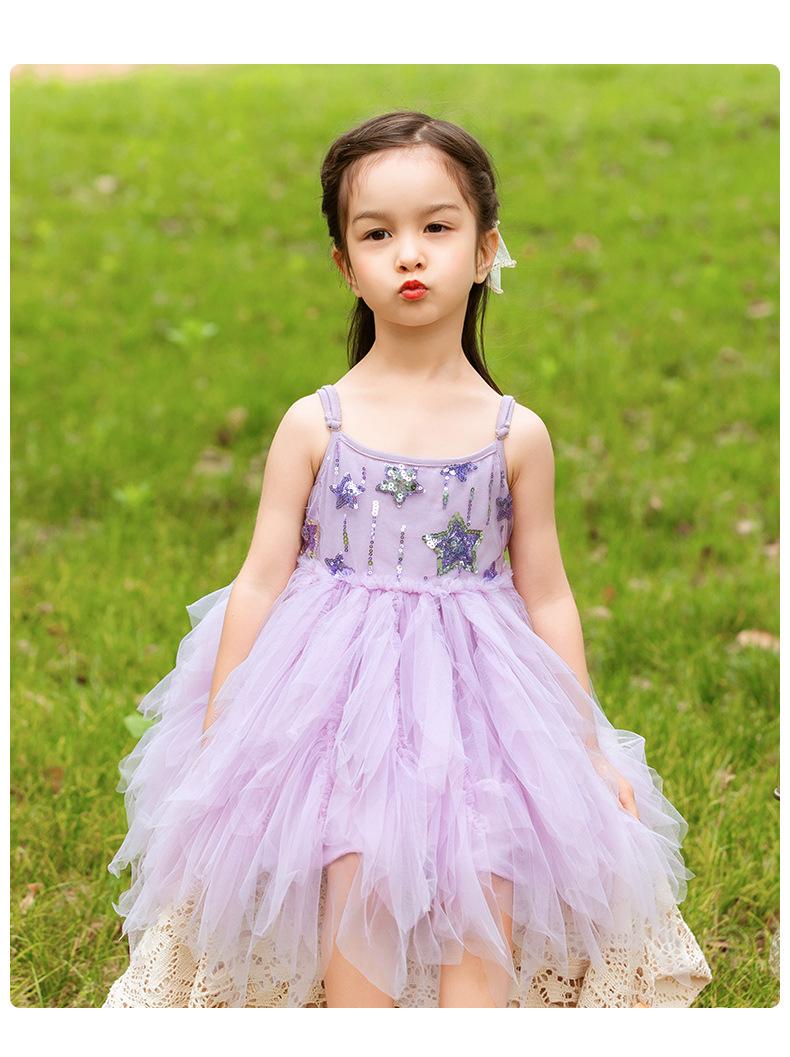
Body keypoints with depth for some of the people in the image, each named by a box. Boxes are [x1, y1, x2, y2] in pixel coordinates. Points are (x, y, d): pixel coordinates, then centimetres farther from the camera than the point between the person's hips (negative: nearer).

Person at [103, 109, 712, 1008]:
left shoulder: (514, 434, -1)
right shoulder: (315, 425, -3)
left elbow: (547, 599, 6)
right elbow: (260, 581, 0)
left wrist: (590, 747, 9)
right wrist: (213, 740, 0)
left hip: (473, 699, 1)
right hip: (339, 698, -1)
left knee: (482, 912, -2)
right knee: (356, 898, -6)